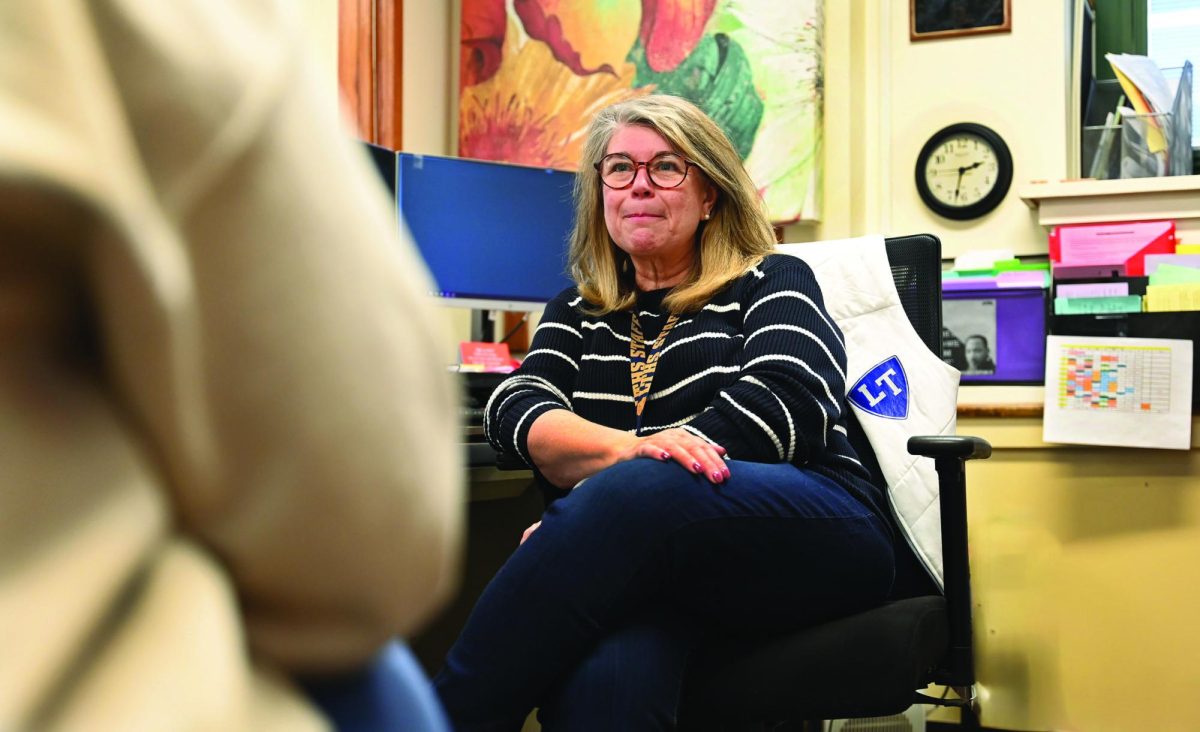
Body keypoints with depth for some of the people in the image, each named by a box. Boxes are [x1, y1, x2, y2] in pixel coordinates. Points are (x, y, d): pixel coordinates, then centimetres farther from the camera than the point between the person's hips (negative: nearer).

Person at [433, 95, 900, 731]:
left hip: (814, 540, -1)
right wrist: (630, 449, -18)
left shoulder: (771, 283, 16)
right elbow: (514, 406, 6)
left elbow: (788, 401, -5)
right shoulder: (577, 314, 25)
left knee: (640, 493, -36)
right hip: (656, 565, 2)